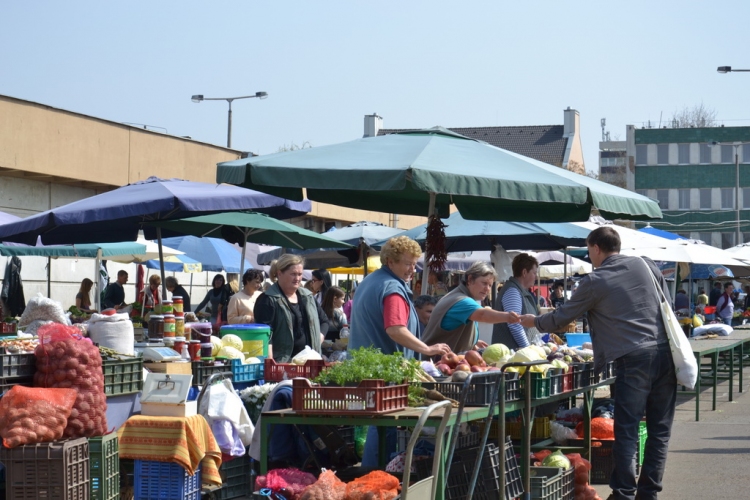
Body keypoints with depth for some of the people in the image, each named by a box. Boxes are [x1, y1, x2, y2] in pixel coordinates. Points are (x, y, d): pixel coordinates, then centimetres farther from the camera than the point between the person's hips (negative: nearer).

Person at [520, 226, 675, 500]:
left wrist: (535, 322, 27)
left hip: (633, 359, -5)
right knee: (660, 429, 8)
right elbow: (668, 305, 16)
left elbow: (563, 316, 9)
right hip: (665, 352, 5)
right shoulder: (645, 265, 11)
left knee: (626, 431, 0)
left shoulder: (594, 282, -1)